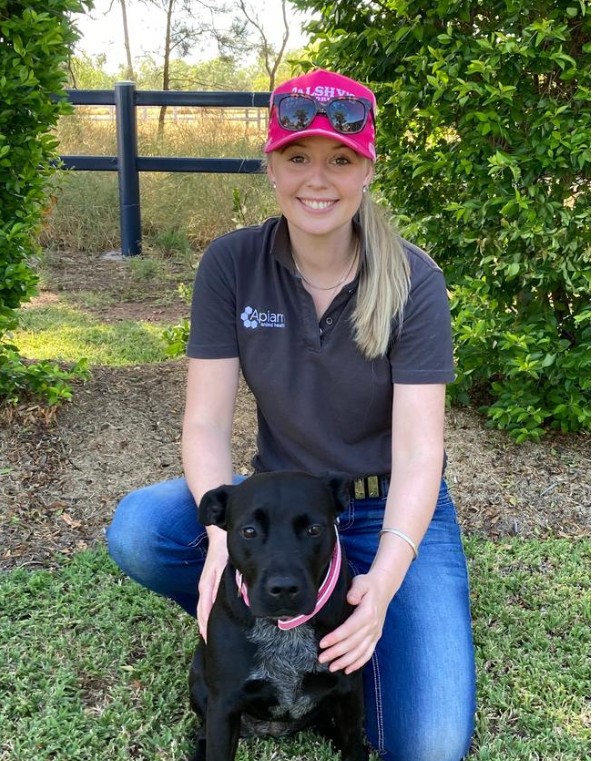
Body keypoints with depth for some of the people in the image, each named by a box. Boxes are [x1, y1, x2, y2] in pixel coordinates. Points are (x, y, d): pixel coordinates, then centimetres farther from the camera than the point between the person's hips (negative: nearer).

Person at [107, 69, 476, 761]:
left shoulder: (412, 280, -15)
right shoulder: (231, 264, -11)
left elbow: (417, 450, -19)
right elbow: (206, 423, -11)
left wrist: (385, 580, -35)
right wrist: (225, 535, -30)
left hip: (394, 511, -2)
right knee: (136, 531, -27)